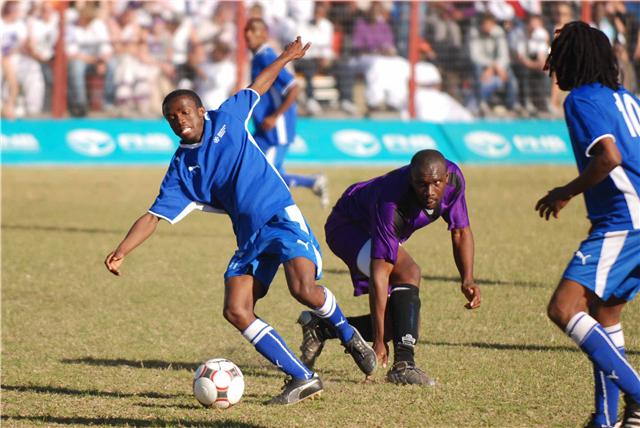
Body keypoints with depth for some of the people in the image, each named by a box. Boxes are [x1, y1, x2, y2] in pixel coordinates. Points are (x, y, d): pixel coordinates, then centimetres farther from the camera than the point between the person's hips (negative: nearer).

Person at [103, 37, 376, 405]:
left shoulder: (227, 119, 5)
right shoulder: (182, 171, 8)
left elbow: (257, 88, 23)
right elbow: (154, 217, 2)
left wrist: (286, 57, 29)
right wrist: (122, 251, -12)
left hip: (282, 216, -4)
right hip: (250, 237, 4)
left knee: (303, 288, -27)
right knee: (236, 311, -13)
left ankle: (349, 335, 3)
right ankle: (303, 379, -9)